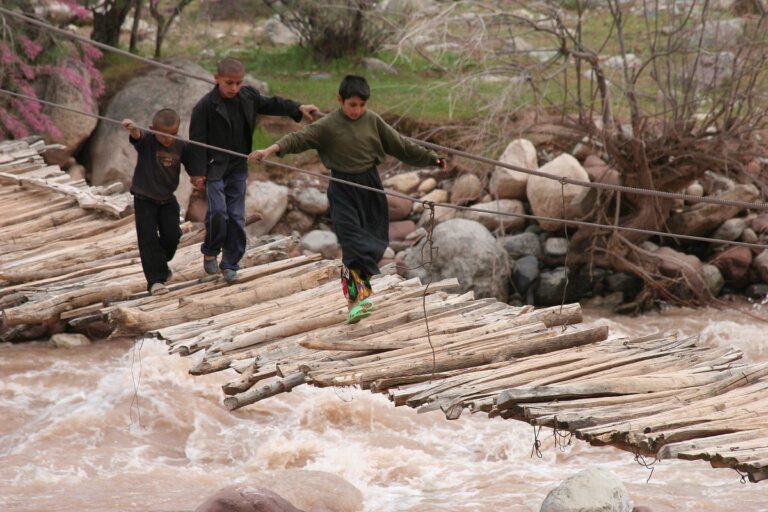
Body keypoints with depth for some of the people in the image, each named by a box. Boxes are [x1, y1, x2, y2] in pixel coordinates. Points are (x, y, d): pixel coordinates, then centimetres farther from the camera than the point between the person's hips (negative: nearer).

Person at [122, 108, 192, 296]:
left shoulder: (181, 146, -9)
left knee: (172, 235, 1)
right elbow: (137, 135, -41)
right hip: (144, 198, -3)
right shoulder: (146, 141, -19)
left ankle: (161, 264, 31)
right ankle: (156, 279, -3)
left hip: (167, 199, 3)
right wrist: (132, 127, -66)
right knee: (148, 239, -6)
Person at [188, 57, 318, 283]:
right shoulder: (205, 106, -13)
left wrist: (298, 109, 10)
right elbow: (197, 140, -12)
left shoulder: (248, 97, 2)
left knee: (236, 216, 3)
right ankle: (210, 252, 10)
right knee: (218, 212, -14)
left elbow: (271, 104, 18)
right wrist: (197, 171, -13)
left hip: (238, 167, 5)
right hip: (214, 168, -5)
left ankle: (230, 263, 12)